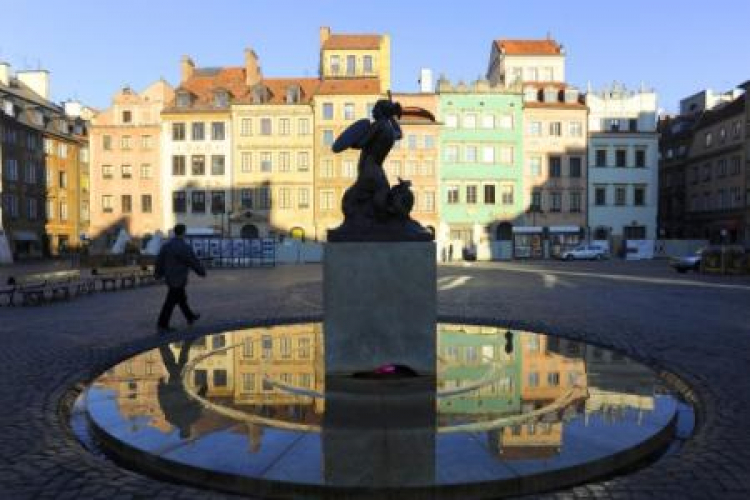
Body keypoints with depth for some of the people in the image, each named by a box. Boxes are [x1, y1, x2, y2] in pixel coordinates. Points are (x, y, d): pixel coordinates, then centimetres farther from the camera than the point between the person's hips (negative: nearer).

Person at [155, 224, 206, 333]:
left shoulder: (166, 245, 3)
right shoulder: (185, 248, -19)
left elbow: (159, 260, 7)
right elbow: (194, 262, -12)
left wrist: (158, 274, 19)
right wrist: (202, 272, 3)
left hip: (169, 278, 8)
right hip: (178, 280, -8)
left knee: (182, 298, 21)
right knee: (170, 303, -2)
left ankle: (190, 317, 35)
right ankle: (162, 325, 3)